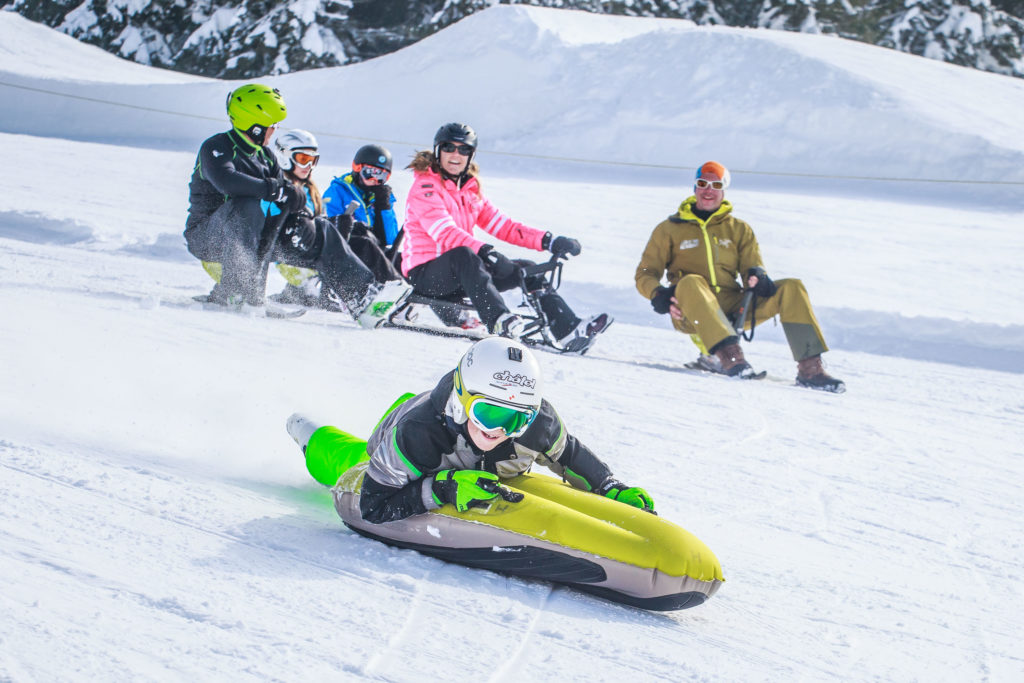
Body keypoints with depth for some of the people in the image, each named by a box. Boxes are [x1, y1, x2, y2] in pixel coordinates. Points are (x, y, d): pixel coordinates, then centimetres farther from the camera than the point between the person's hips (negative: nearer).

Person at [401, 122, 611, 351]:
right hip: (425, 274, -7)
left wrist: (548, 241, -5)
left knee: (525, 269, -4)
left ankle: (568, 330, -13)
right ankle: (500, 321, -56)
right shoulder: (425, 186, -10)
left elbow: (503, 226, 9)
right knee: (463, 255, -38)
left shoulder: (471, 190, 14)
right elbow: (445, 233, -24)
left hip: (460, 275, 7)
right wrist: (485, 252, -39)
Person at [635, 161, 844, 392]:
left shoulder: (739, 230, 19)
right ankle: (730, 355, -52)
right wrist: (658, 294, -14)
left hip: (733, 309, 3)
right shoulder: (670, 230, 12)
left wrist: (757, 276, -14)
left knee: (791, 288, -16)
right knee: (690, 283, -38)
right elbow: (645, 274, 9)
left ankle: (810, 369, -23)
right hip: (692, 313, -3)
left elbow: (752, 265, 12)